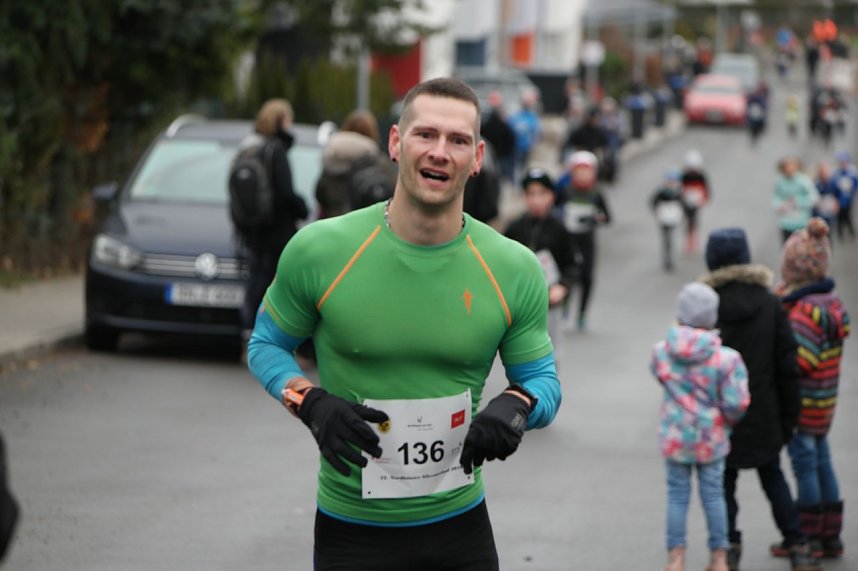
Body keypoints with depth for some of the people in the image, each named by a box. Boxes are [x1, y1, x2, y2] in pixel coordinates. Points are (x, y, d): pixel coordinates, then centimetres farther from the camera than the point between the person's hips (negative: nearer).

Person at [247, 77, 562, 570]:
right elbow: (266, 344, 4)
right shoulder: (320, 251, -10)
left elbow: (544, 380, 5)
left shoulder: (515, 270, -5)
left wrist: (517, 405, -18)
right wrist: (310, 403, -15)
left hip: (461, 526, 2)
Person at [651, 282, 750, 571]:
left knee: (677, 495, 12)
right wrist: (730, 418, 3)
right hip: (711, 438, -1)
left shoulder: (661, 352, -11)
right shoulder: (726, 359, -19)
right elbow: (736, 404, -18)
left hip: (674, 436, 1)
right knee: (713, 495, 13)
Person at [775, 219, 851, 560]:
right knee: (822, 462, 16)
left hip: (802, 403, -9)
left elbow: (799, 361, -26)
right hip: (824, 403, 9)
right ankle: (831, 537, 23)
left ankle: (809, 539, 7)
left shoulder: (805, 310, -22)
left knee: (805, 466, 0)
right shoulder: (832, 301, 5)